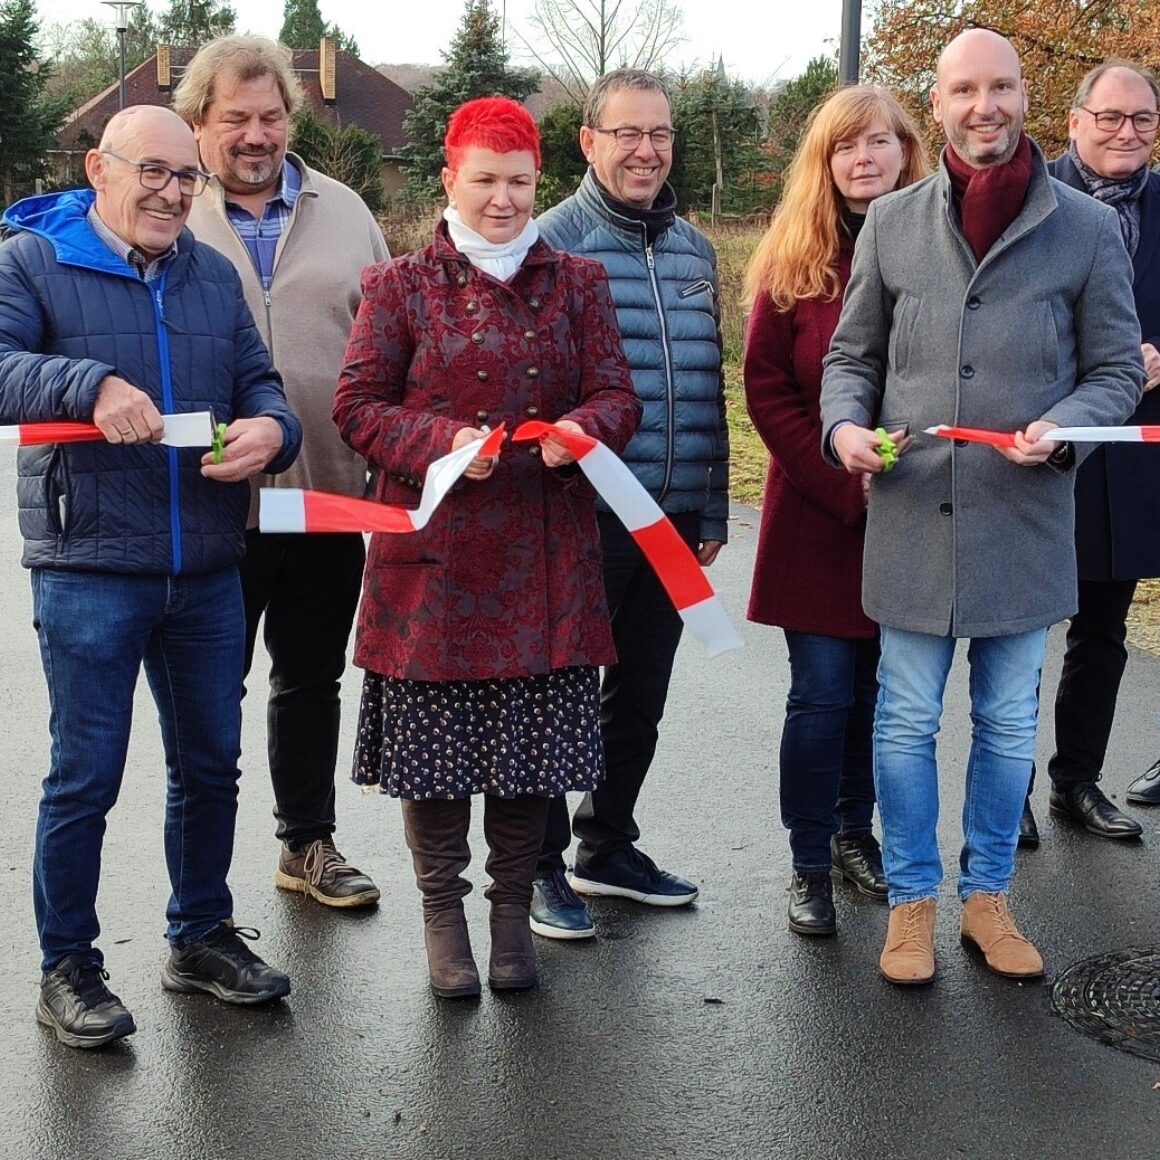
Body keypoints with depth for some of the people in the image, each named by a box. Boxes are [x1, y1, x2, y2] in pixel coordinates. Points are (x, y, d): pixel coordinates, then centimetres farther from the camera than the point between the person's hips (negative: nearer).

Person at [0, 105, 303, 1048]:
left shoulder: (214, 275, 13)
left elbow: (260, 382, 10)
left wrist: (271, 428, -13)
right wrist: (90, 383, -31)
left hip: (208, 572, 5)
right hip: (88, 572, -5)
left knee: (210, 764, 14)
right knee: (84, 778, 2)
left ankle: (201, 935, 32)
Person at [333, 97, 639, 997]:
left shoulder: (577, 284, 12)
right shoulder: (401, 286, 5)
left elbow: (619, 397, 8)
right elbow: (358, 406, 1)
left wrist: (582, 428, -15)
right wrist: (444, 440, -16)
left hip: (544, 553, 2)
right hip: (434, 549, -1)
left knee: (533, 740, 6)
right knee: (432, 737, 3)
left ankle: (513, 909, 22)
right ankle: (442, 911, 20)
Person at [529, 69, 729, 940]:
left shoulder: (695, 249, 12)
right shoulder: (554, 239, -7)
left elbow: (710, 387, 15)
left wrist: (712, 510, 13)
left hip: (673, 520, 6)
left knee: (640, 697, 15)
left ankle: (607, 848, 32)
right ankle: (541, 866, 18)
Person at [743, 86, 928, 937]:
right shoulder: (795, 262, 0)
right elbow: (767, 393, -3)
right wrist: (846, 480, -12)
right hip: (817, 517, -2)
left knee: (880, 689, 11)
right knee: (823, 694, 0)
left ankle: (855, 830, 31)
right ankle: (810, 864, 14)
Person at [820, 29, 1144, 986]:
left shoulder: (1087, 228, -1)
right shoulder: (892, 223, 3)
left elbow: (1116, 368, 3)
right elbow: (853, 355, 10)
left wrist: (1061, 427, -17)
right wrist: (845, 424, -10)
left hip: (1025, 518, 0)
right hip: (912, 514, 1)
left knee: (1008, 722, 13)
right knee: (906, 719, 8)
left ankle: (987, 898, 29)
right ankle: (912, 903, 23)